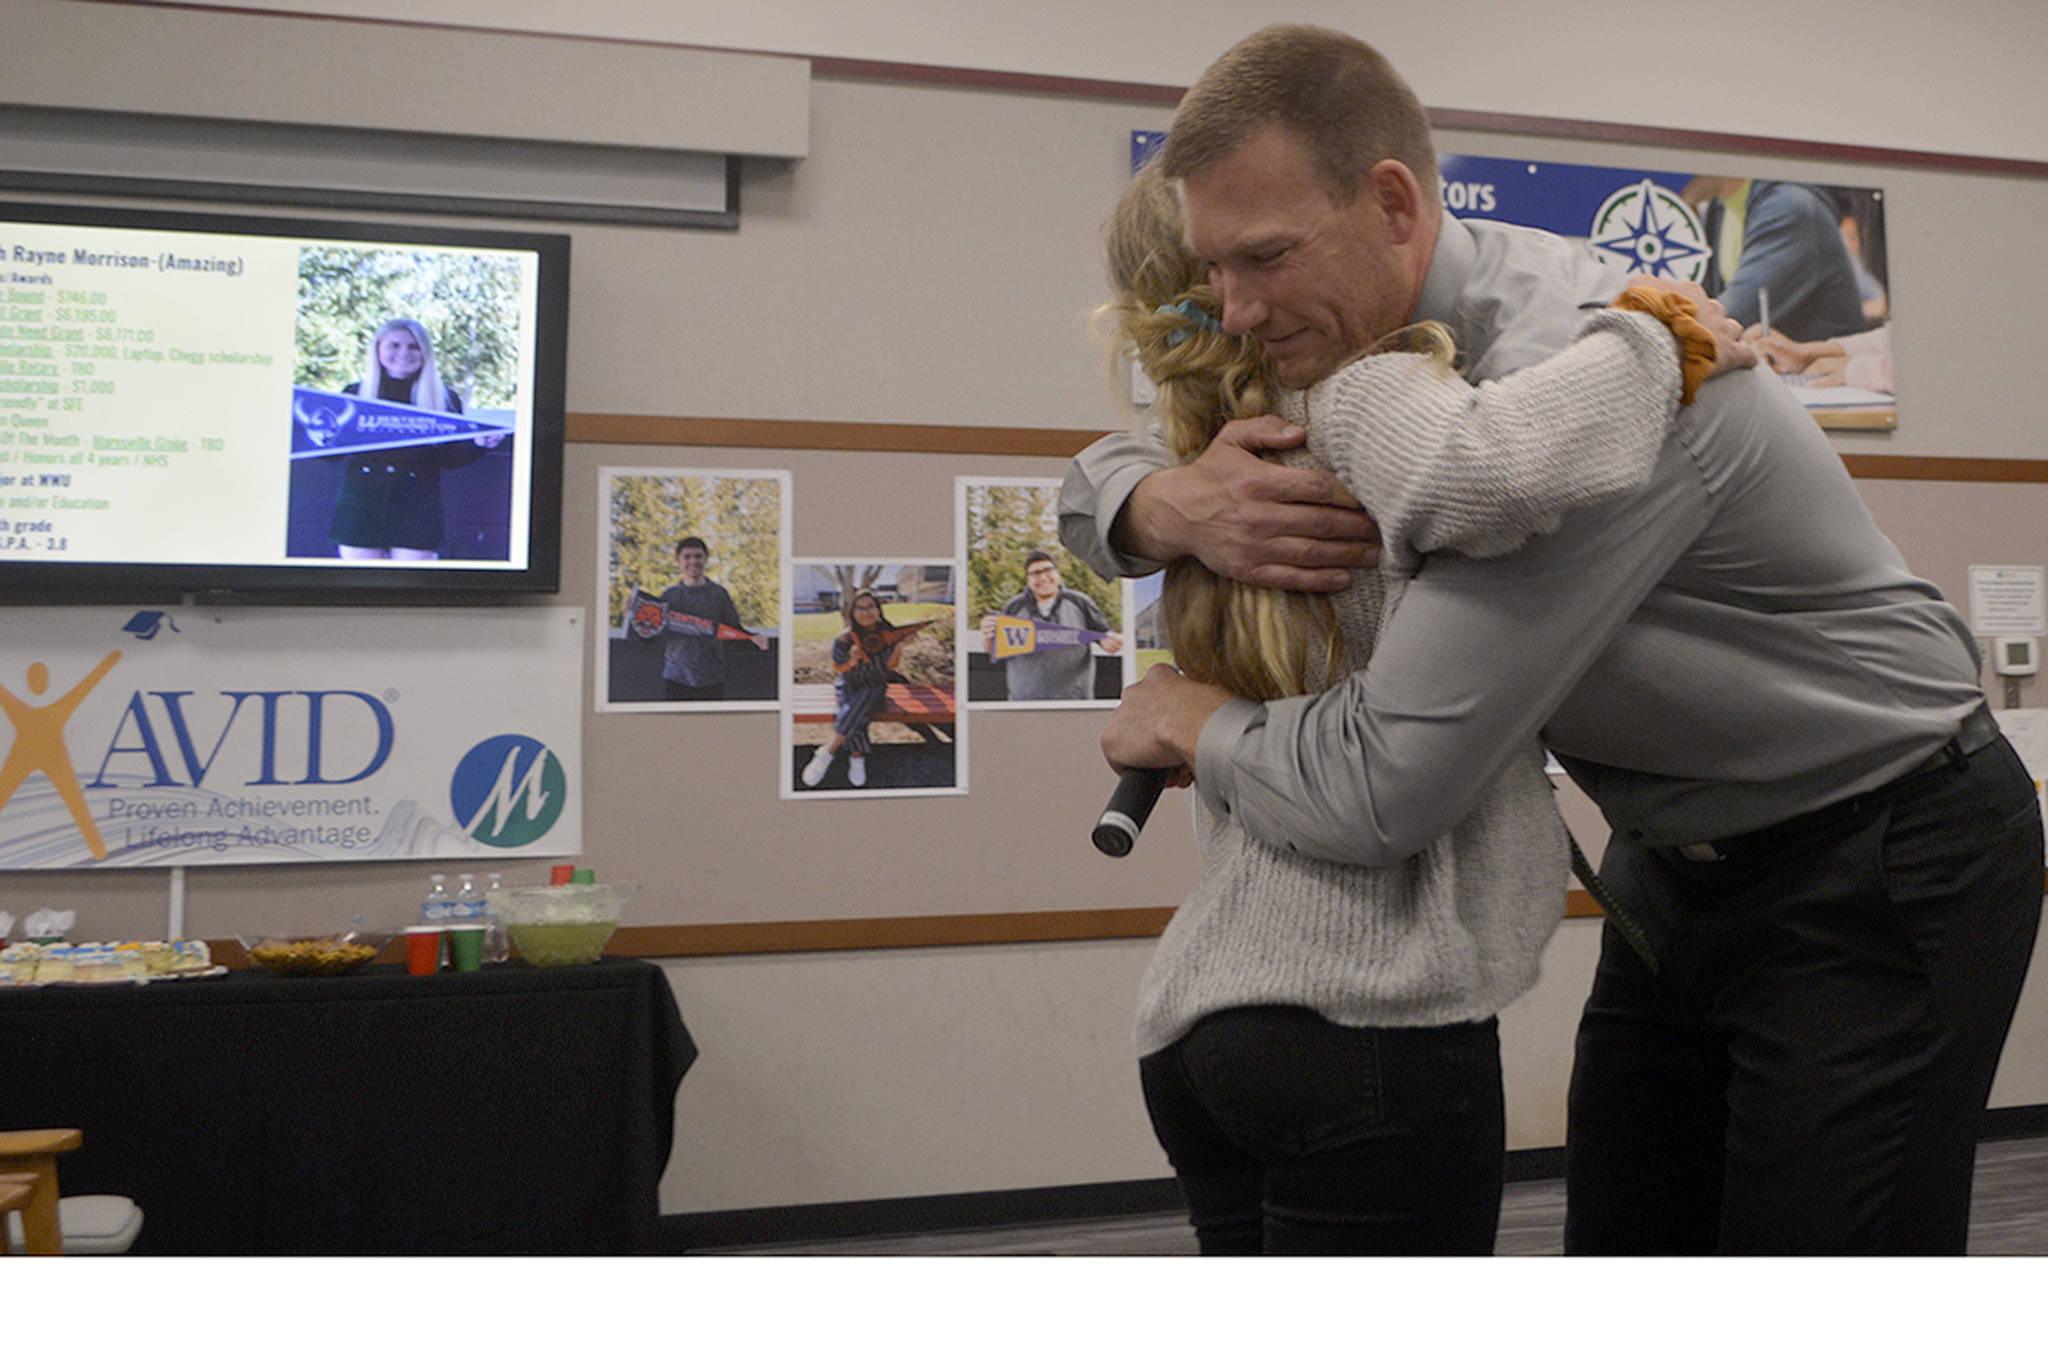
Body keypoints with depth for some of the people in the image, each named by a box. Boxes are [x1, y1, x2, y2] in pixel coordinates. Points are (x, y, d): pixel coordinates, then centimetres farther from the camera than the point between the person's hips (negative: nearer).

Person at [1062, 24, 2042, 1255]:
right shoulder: (1365, 333, -5)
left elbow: (1381, 788, -36)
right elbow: (1100, 479, 5)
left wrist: (1194, 722, -15)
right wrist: (1173, 504, -20)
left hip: (1883, 864, -8)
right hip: (1681, 863, 8)